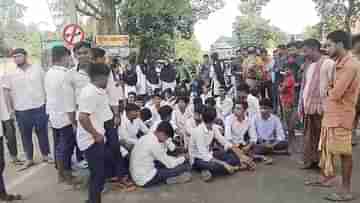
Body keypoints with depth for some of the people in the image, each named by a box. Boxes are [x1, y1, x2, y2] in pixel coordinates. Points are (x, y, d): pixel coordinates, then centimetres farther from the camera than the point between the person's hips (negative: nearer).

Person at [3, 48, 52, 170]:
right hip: (21, 110, 1)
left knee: (42, 133, 11)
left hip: (39, 107, -1)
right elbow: (6, 92, 5)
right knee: (25, 136, 10)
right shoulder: (11, 74, 1)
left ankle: (45, 155, 26)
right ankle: (29, 159, 24)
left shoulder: (38, 69, -1)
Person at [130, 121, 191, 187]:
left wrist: (176, 159, 15)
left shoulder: (147, 137, 5)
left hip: (137, 176, 10)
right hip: (145, 179, -10)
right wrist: (182, 159, 3)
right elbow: (170, 164, -14)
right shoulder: (154, 143, -22)